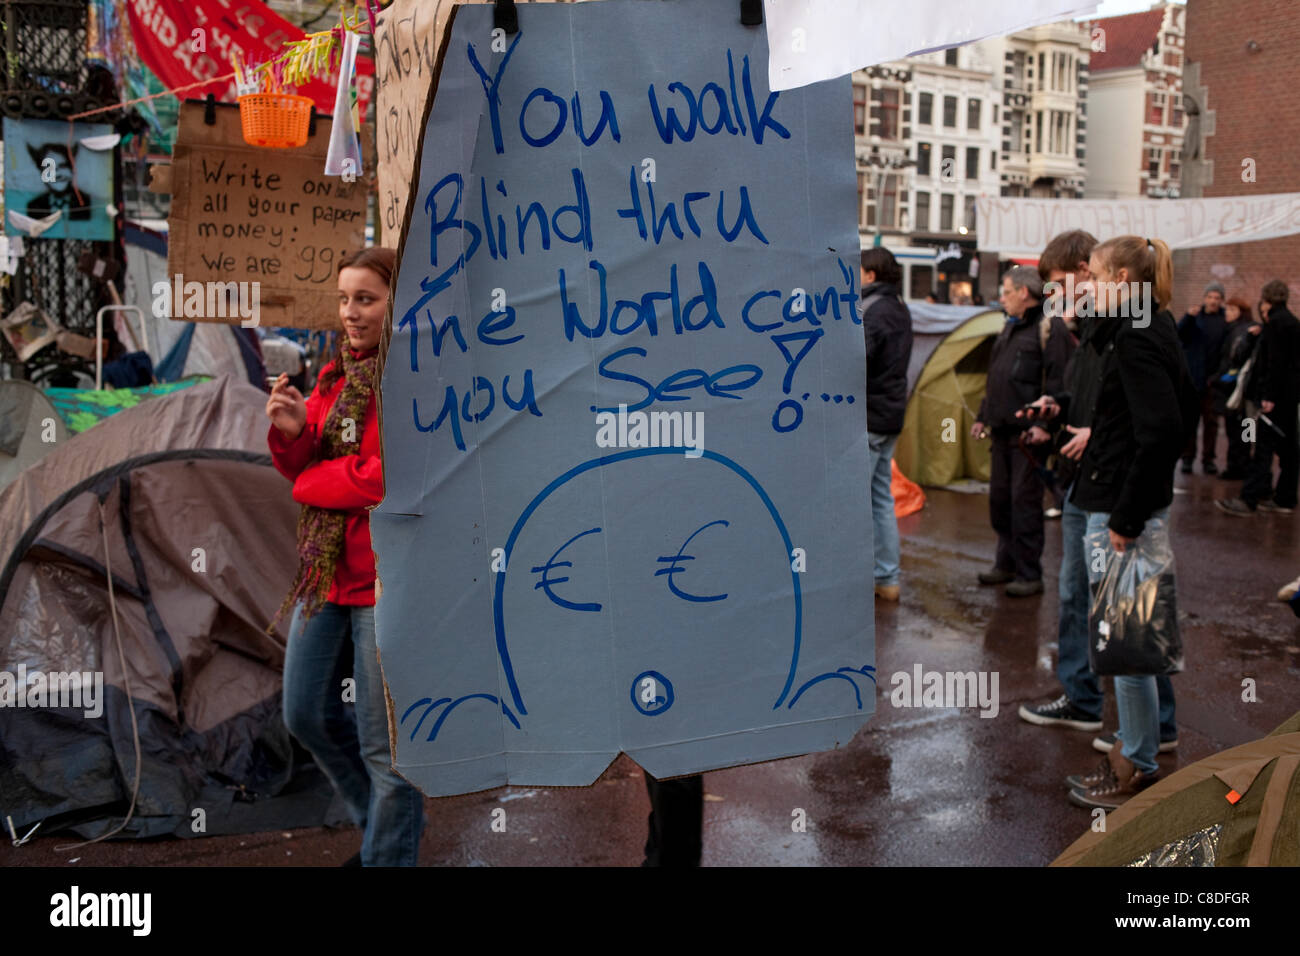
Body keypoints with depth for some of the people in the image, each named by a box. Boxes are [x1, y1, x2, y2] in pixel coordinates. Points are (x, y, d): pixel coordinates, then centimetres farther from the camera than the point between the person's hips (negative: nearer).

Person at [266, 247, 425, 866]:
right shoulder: (337, 374, 12)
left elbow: (397, 475, -21)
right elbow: (304, 470, 13)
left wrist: (312, 482, -8)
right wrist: (291, 432, -8)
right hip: (327, 569, 9)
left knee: (383, 743, 0)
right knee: (306, 714, 18)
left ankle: (390, 854, 19)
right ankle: (382, 825, 39)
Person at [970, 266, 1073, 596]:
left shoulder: (1049, 327, -9)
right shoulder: (1010, 328, 18)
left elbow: (1058, 382, -16)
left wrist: (1045, 424, -21)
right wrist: (983, 417, 22)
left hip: (1029, 434, -9)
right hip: (1002, 432, 9)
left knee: (1025, 502, -5)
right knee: (1000, 499, 14)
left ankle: (1029, 574, 2)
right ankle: (1006, 563, 26)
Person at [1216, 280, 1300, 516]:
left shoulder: (1276, 322, -12)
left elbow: (1276, 362, -19)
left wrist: (1268, 396, -20)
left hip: (1277, 395, -10)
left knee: (1264, 447, -11)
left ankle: (1248, 500, -13)